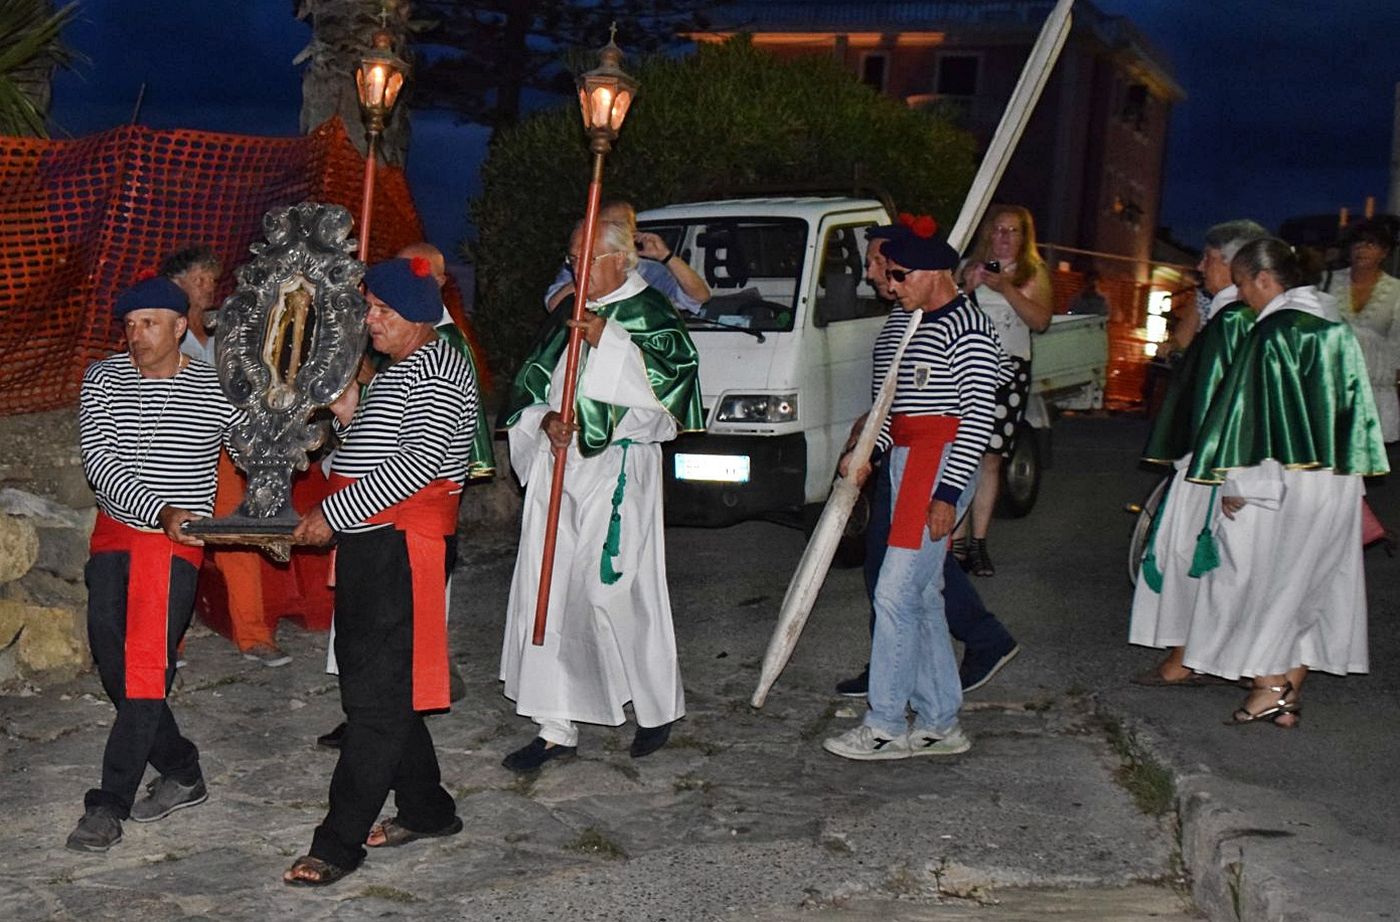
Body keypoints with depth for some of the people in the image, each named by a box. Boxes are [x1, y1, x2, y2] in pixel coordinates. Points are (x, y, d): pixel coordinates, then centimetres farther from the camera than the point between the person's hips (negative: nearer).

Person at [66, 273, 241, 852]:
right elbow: (99, 461, -8)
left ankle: (108, 805, -4)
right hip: (114, 534, 4)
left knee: (146, 671, -11)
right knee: (113, 664, 4)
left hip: (176, 544, -4)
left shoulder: (216, 392, -2)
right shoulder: (103, 380, 2)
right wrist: (160, 511, -22)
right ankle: (182, 774, 21)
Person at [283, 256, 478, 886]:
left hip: (406, 547, -11)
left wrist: (335, 515, -19)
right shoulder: (396, 371, 22)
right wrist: (349, 416, 10)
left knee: (377, 693, -8)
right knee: (373, 681, 14)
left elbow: (418, 463, -22)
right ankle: (426, 810, 26)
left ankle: (339, 844, -6)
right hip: (370, 546, 11)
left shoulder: (436, 372, -11)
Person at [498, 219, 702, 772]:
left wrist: (609, 341, -22)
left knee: (614, 591, -6)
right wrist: (545, 418, -4)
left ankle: (659, 706, 17)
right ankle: (556, 728, 7)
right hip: (557, 464, 6)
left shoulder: (648, 314, -3)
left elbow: (675, 376, -17)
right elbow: (531, 384, 17)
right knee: (548, 590, 1)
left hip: (616, 470, -6)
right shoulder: (568, 316, 17)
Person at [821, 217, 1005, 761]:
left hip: (942, 465, -9)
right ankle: (939, 725, 17)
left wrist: (947, 492, -20)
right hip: (903, 463, 9)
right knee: (923, 597, 10)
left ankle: (885, 726, -2)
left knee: (896, 592, -10)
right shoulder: (897, 331, 18)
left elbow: (978, 417, -15)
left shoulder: (968, 330, -10)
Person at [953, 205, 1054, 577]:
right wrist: (966, 288, -5)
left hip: (1009, 369, 0)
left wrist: (1005, 288, -13)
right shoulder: (969, 267, 13)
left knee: (990, 459, -2)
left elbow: (1040, 320, -5)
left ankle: (978, 543, 6)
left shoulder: (1034, 274, 10)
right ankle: (957, 541, -2)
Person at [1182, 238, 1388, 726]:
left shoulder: (1273, 332, -14)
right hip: (1337, 480, 8)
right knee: (1311, 581, 12)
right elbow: (1355, 402, 14)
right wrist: (1346, 468, 18)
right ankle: (1291, 687, 17)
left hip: (1282, 479, -7)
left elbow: (1253, 406, -17)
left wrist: (1236, 481, -14)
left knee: (1264, 577, 4)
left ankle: (1269, 689, 4)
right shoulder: (1337, 328, 10)